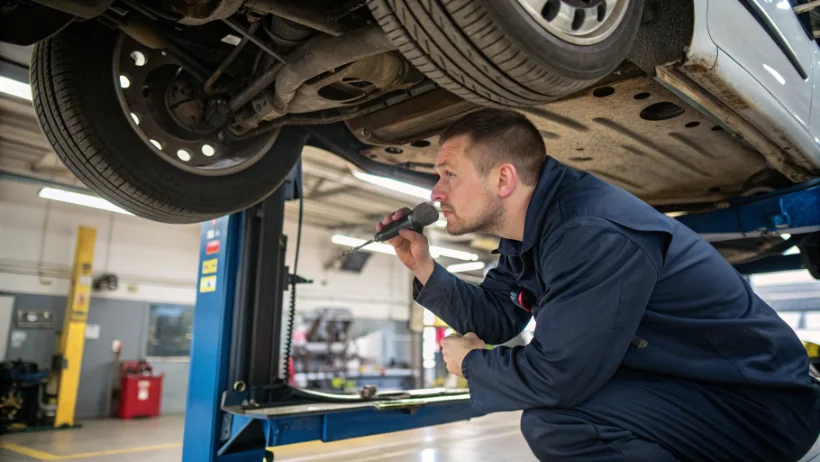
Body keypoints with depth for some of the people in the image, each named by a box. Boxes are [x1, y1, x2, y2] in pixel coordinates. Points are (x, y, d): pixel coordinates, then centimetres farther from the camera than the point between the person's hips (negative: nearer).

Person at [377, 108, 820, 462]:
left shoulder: (593, 236, -30)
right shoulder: (527, 229, 1)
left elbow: (556, 378, -31)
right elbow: (495, 319, 7)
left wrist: (470, 362, -12)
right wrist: (424, 267, -2)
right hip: (676, 382, 9)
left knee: (551, 422, -29)